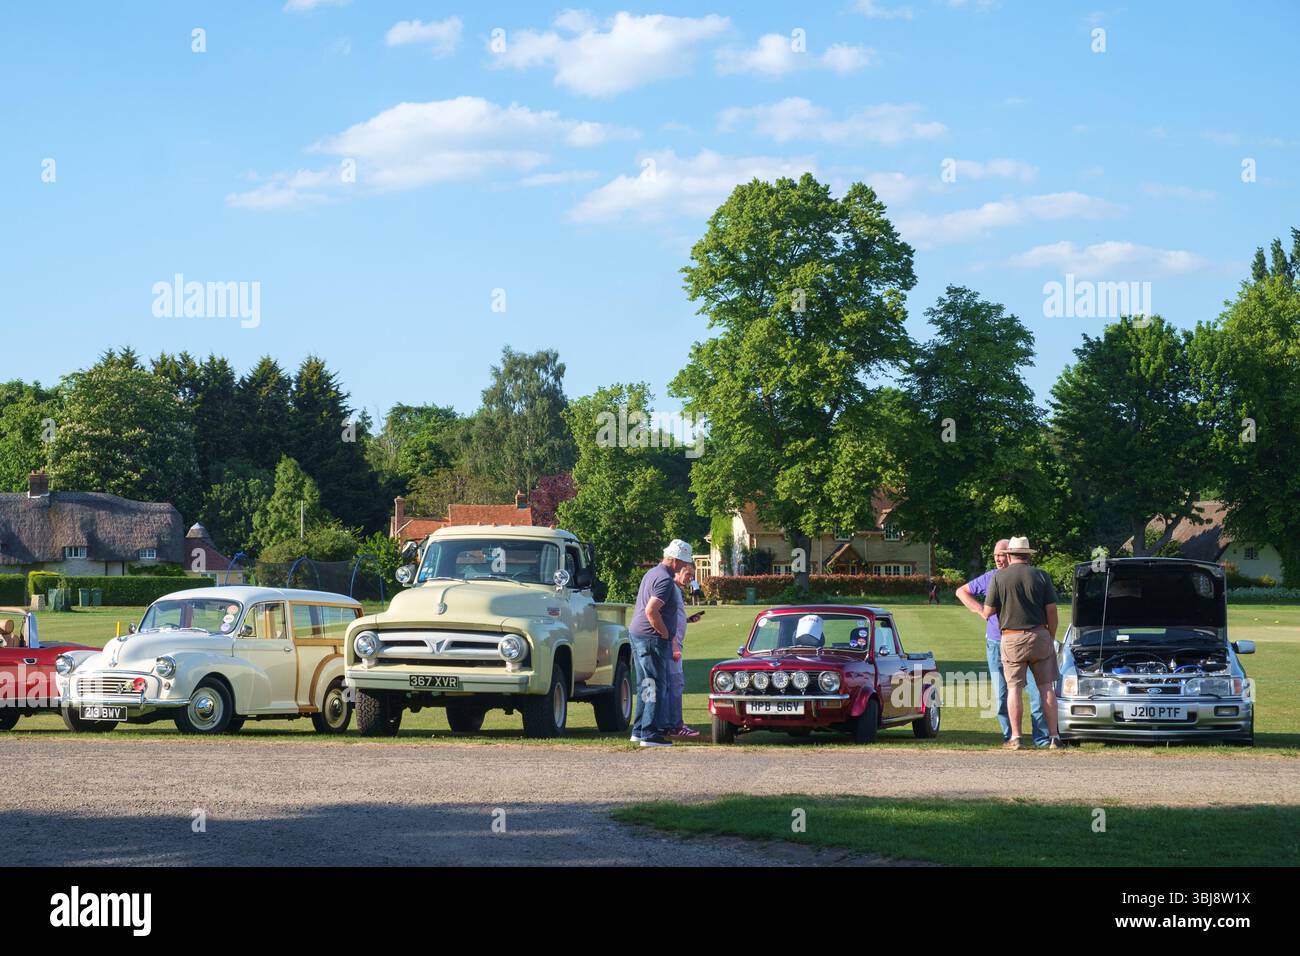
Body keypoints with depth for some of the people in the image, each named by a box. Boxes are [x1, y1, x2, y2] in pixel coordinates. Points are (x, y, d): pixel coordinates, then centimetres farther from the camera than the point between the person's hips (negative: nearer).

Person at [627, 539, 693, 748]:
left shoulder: (652, 573, 16)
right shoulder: (665, 580, -16)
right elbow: (651, 611, -26)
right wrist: (665, 634, -14)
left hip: (637, 634, 10)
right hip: (651, 639, -10)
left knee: (646, 684, 16)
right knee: (656, 686, -7)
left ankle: (638, 730, 19)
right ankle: (650, 734, -8)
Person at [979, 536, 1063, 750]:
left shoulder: (999, 577, -2)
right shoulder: (1041, 576, 2)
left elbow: (988, 612, -1)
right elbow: (1052, 612, 0)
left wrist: (981, 610, 22)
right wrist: (1051, 637, 12)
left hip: (1011, 639, -1)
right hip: (1040, 636, 1)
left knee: (1013, 688, 4)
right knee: (1046, 687, 6)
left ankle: (1015, 738, 2)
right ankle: (1054, 737, 5)